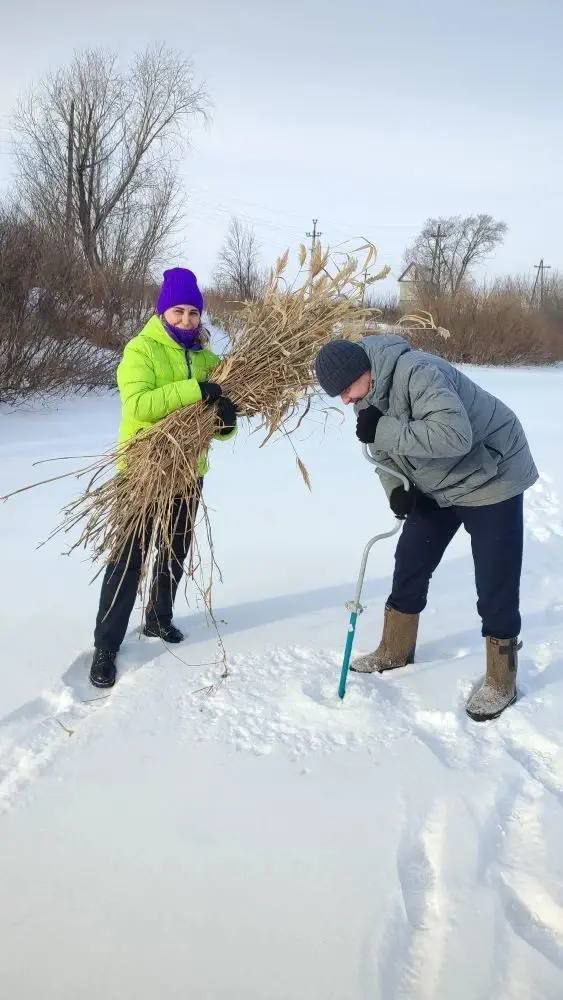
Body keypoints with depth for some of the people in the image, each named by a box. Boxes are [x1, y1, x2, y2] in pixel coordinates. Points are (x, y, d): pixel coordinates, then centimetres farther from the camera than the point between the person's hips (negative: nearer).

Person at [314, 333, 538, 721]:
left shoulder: (416, 372, -33)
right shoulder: (369, 398, -3)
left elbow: (454, 435, -45)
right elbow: (384, 453, 6)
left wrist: (384, 429, -39)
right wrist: (396, 489, -13)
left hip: (493, 478, -8)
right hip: (439, 487, 9)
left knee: (495, 582, -4)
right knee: (411, 562, 12)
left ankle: (500, 681, 13)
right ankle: (396, 650, 30)